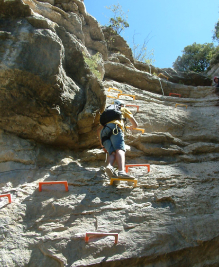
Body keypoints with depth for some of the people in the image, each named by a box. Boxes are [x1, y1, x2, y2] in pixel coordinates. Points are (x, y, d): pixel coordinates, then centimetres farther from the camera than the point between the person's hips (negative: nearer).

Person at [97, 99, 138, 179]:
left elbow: (99, 130, 39)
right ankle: (121, 171, -48)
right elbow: (135, 124, 29)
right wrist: (131, 127, 53)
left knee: (113, 152, -8)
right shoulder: (123, 109, 33)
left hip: (104, 131, 5)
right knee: (120, 150, -23)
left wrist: (102, 145, 40)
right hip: (114, 128, -5)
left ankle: (109, 166, -40)